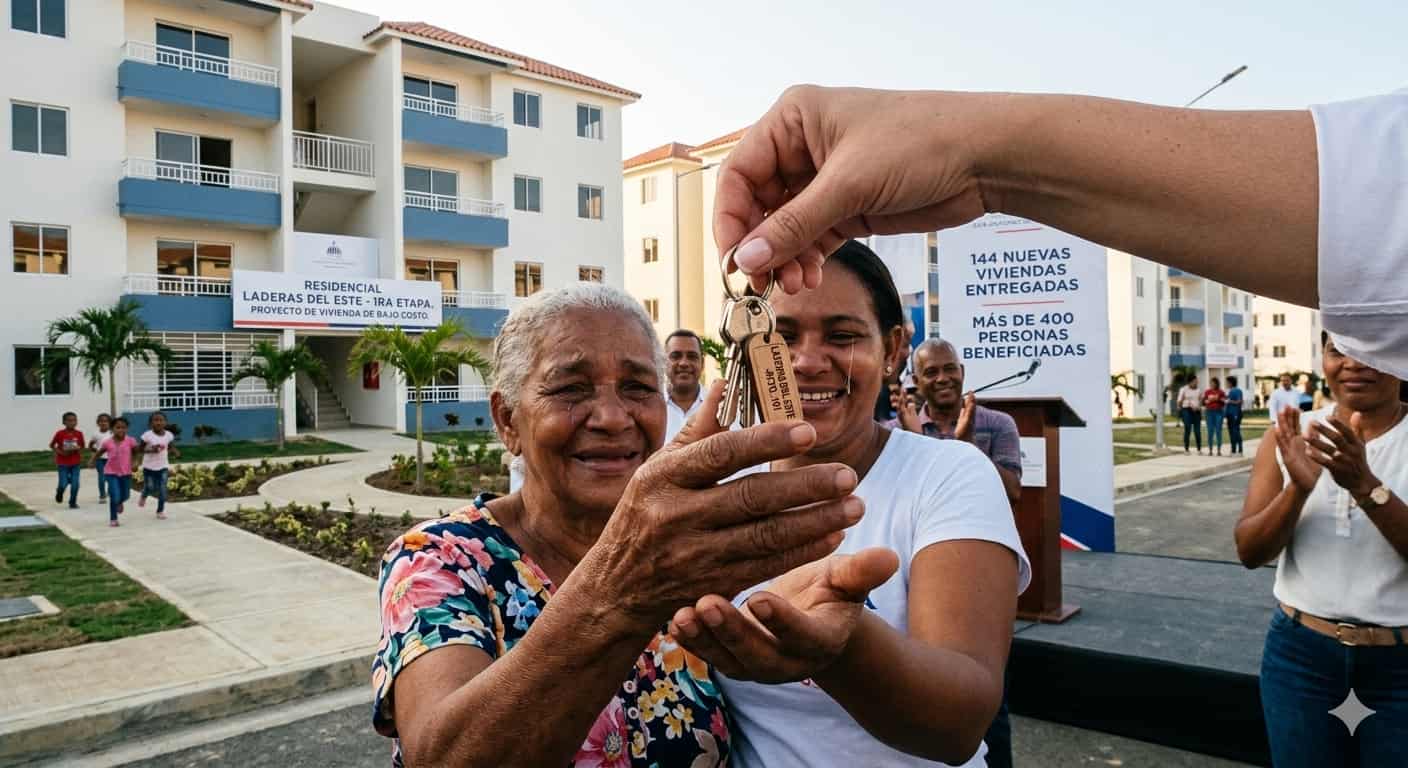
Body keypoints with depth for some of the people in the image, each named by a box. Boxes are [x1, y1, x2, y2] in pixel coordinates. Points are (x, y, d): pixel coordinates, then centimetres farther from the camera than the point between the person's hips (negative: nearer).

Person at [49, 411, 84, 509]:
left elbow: (81, 446, 10)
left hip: (75, 463, 2)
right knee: (63, 484, -2)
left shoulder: (79, 434, -4)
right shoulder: (60, 433, -10)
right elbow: (51, 445, 2)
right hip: (63, 463, -1)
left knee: (75, 484, -3)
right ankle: (59, 493, 33)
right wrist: (59, 452, -11)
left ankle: (73, 502, 13)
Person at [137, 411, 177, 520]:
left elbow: (170, 447, 9)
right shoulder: (147, 435, -14)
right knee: (150, 488, 6)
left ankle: (160, 511, 11)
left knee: (163, 489, -2)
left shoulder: (168, 435, -4)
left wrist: (176, 452, -13)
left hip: (163, 466, 2)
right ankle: (143, 496, 43)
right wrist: (151, 450, -25)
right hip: (149, 466, -2)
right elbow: (141, 449, -6)